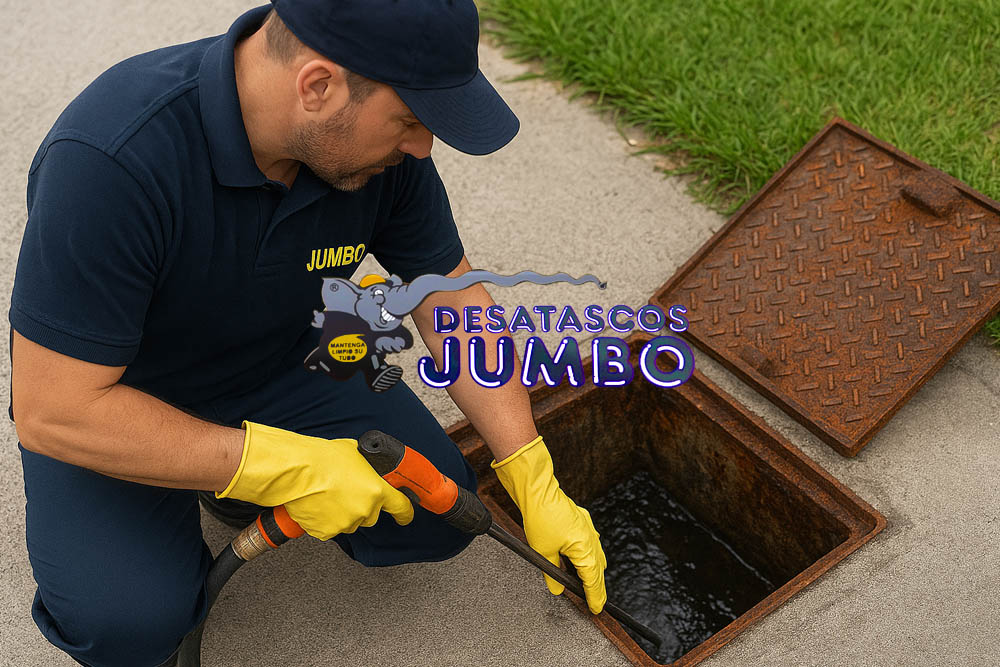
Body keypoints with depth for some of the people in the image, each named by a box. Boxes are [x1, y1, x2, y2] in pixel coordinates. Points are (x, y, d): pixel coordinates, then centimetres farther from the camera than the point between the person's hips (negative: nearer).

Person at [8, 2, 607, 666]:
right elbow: (51, 411, -31)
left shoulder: (385, 141, -19)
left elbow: (455, 301, -8)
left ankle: (234, 488, 14)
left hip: (282, 364, 5)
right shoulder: (110, 160, -37)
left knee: (440, 516, -8)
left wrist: (536, 485, -9)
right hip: (112, 397, -4)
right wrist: (284, 467, -32)